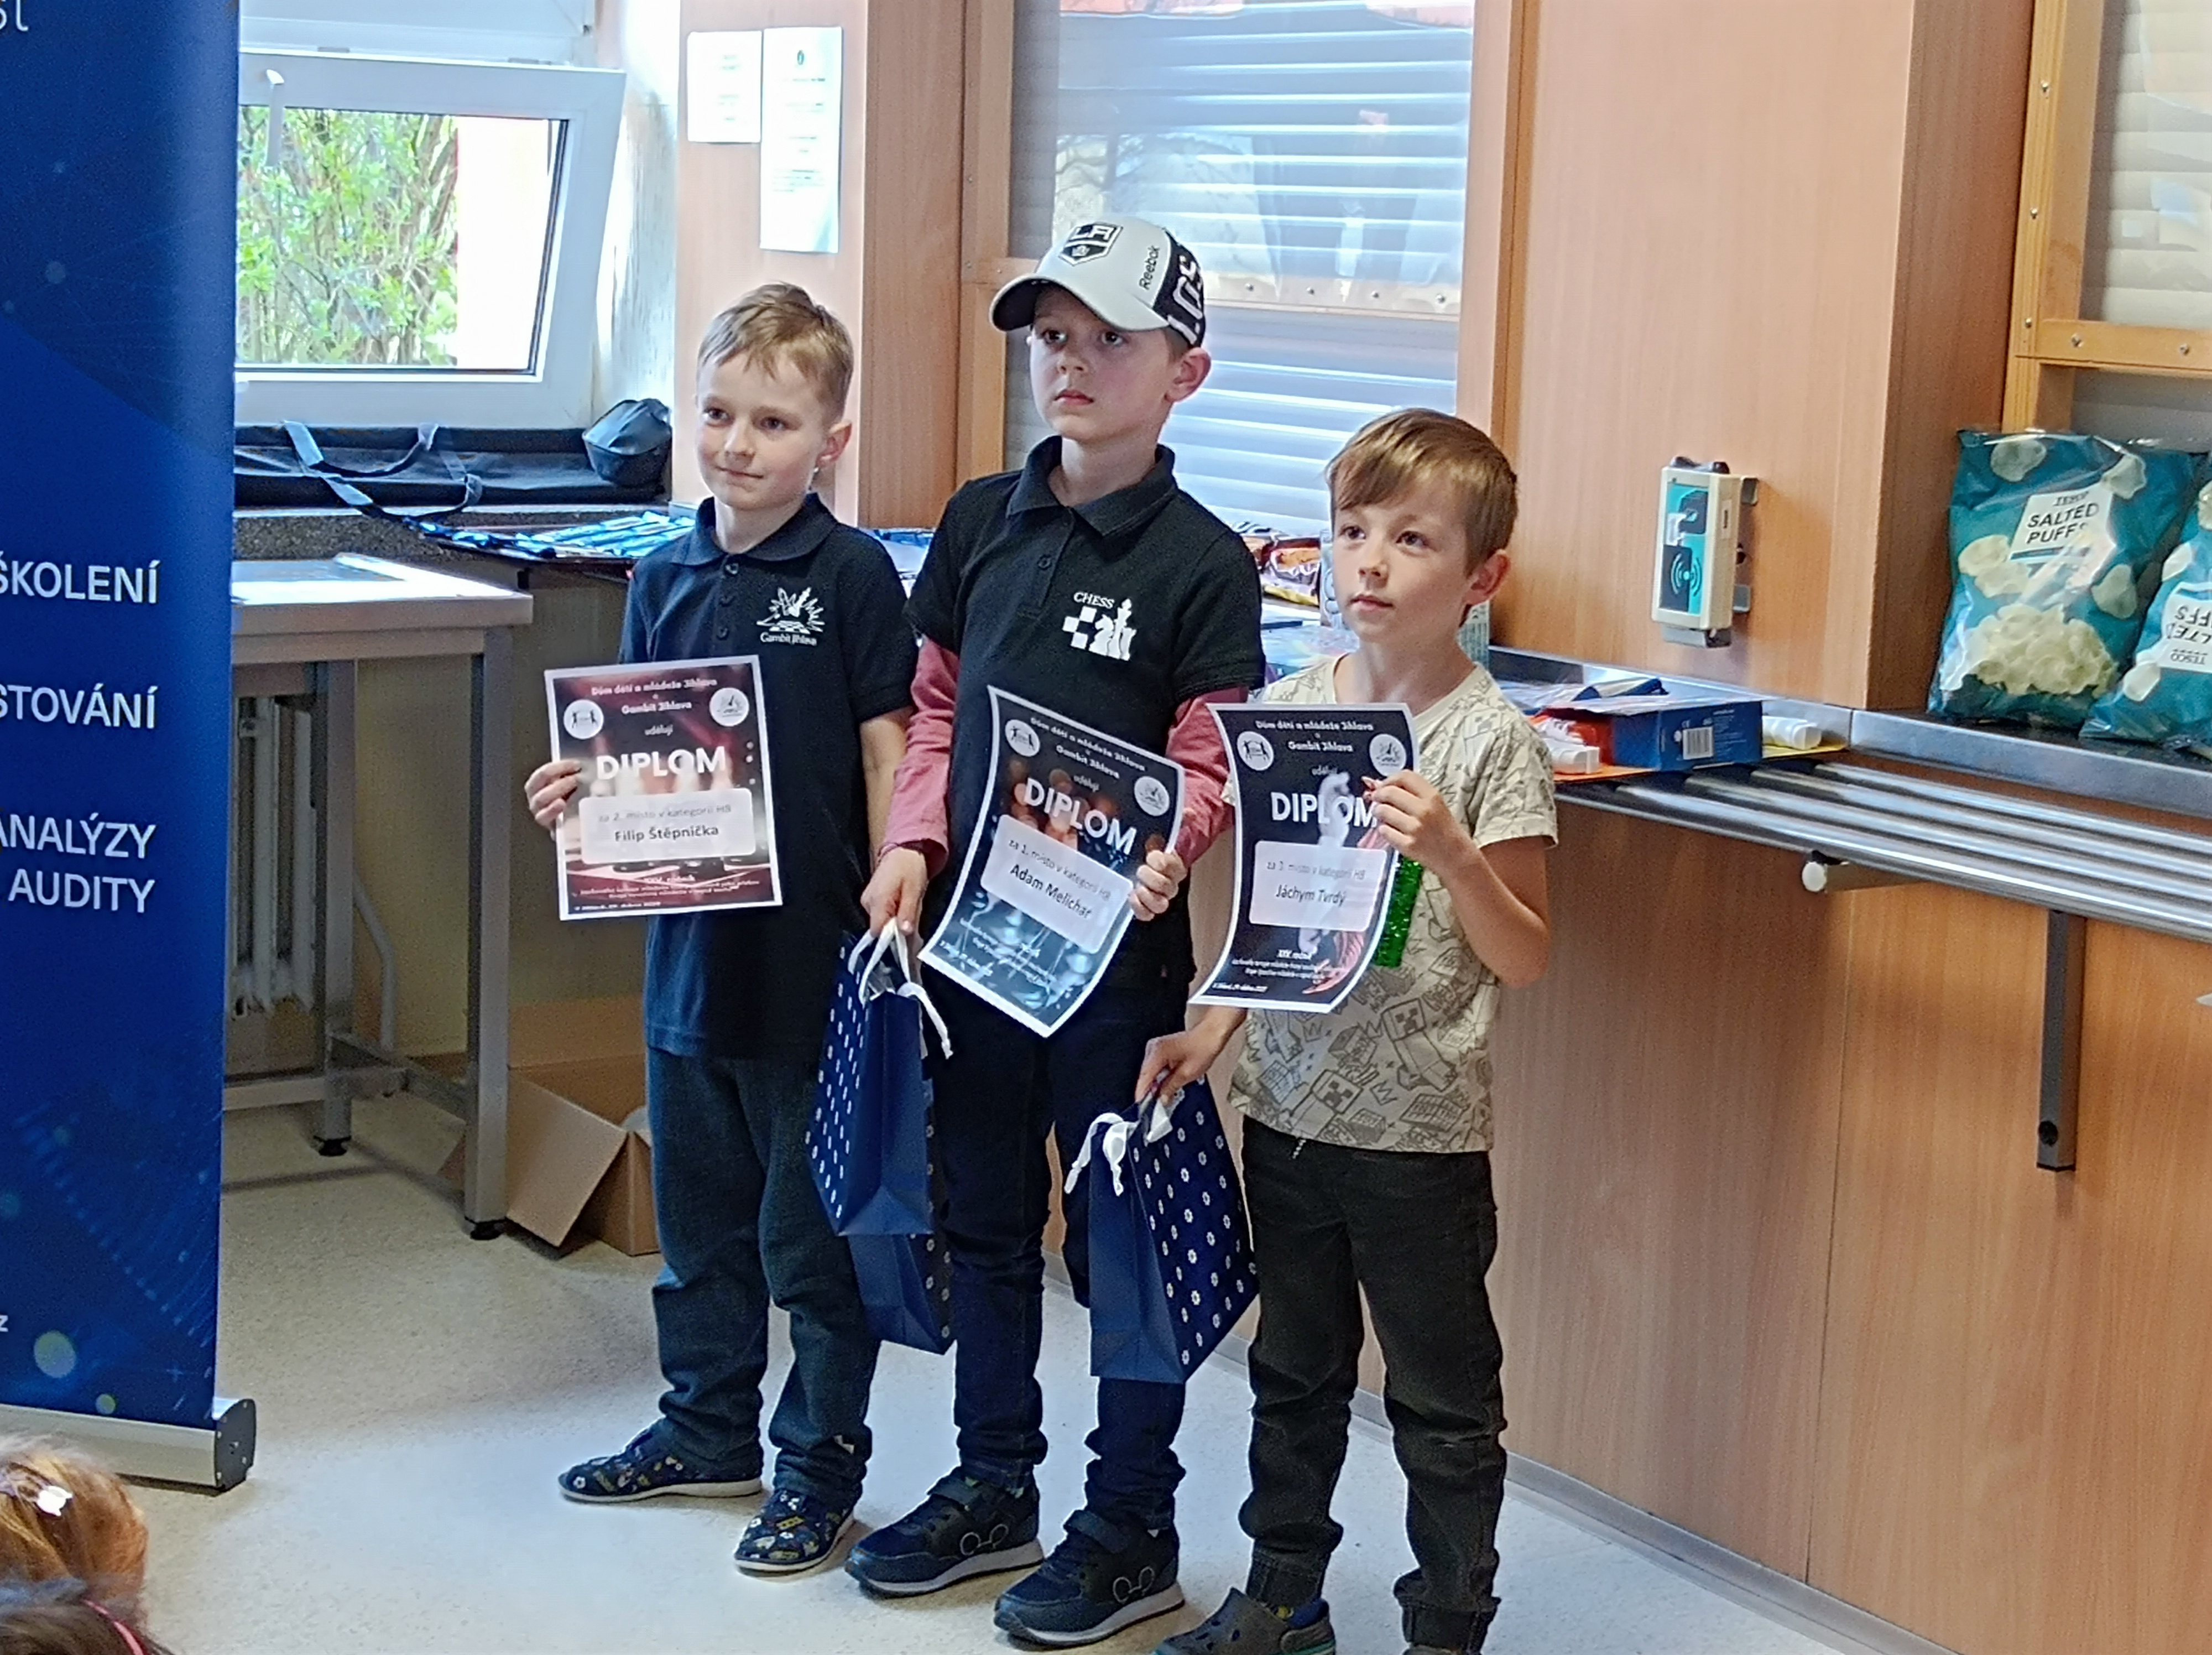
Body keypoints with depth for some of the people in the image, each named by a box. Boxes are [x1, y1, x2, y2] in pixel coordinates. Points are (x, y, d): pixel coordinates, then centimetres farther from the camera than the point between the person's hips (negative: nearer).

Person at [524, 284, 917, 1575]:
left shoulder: (853, 576, -9)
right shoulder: (667, 579, 6)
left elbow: (888, 752, -8)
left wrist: (891, 918, -12)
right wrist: (580, 791, -6)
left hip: (815, 955, -6)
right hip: (690, 944, 6)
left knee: (814, 1228, 6)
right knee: (701, 1213, 19)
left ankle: (820, 1459, 21)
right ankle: (709, 1429, 36)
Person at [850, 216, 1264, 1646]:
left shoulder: (1202, 563, -9)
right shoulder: (982, 522, 6)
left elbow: (1211, 771, -10)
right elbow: (938, 714, 12)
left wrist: (1162, 856, -29)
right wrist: (913, 846, -3)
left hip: (1116, 945, -5)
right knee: (984, 1218, 16)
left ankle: (1134, 1526, 20)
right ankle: (994, 1489, 33)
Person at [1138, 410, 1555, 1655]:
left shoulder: (1493, 739, -12)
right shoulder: (1290, 707, 3)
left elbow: (1528, 958, -12)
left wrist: (1452, 856, -27)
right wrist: (1213, 1030, 4)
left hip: (1422, 1130, -5)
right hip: (1290, 1104, 5)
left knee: (1443, 1405, 7)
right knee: (1295, 1373, 20)